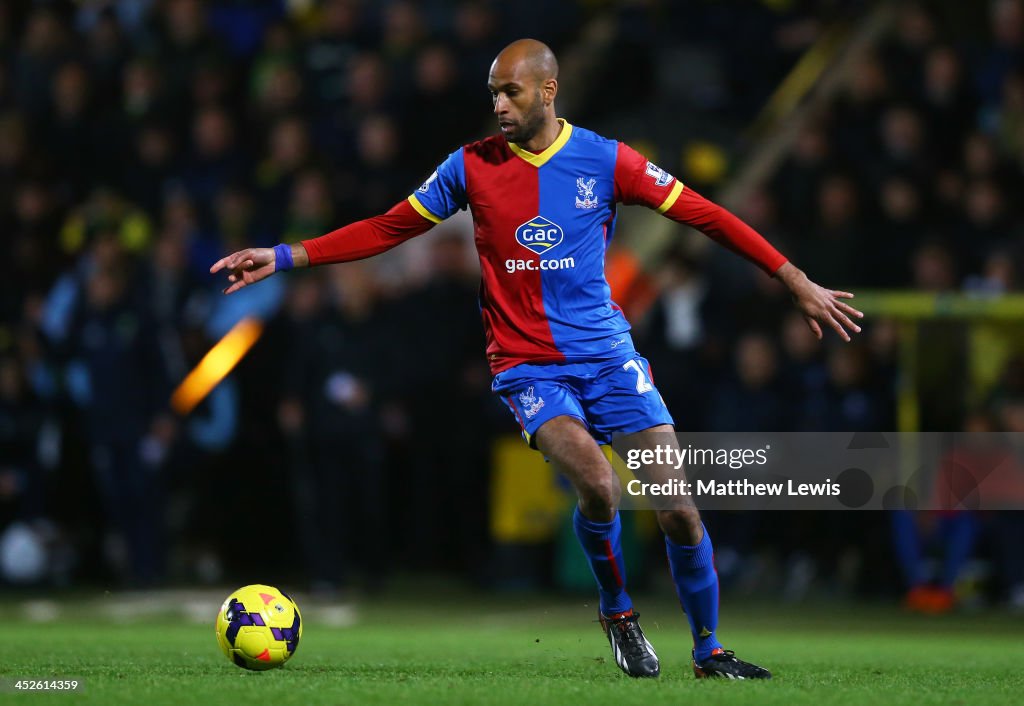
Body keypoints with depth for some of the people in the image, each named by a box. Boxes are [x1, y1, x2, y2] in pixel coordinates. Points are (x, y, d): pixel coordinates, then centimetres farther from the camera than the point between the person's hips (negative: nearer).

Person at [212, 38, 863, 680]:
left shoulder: (604, 161, -2)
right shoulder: (472, 167, 0)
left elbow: (705, 216, 3)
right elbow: (387, 231, 8)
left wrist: (797, 282, 2)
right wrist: (283, 258, 2)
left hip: (608, 354, 1)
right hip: (527, 365, -1)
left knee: (677, 505, -8)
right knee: (599, 487, -26)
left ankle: (709, 650, 11)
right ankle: (618, 612, 1)